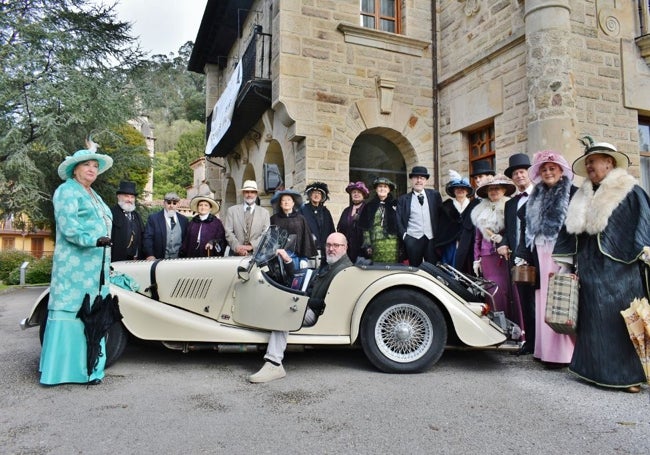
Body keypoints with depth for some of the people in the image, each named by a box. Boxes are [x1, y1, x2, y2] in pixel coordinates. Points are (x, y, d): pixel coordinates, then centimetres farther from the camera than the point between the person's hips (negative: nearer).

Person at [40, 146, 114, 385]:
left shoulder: (93, 195, 23)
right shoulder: (67, 191, -3)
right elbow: (68, 225, -16)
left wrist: (105, 261, 23)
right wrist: (93, 239, -29)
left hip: (95, 266, 8)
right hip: (74, 265, -8)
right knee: (69, 312, -7)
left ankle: (88, 368, 14)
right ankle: (57, 369, 1)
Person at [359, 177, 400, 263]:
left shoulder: (395, 204, 6)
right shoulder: (370, 206, 10)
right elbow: (365, 227, 7)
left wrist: (402, 246, -1)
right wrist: (367, 245, -1)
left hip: (392, 245, -1)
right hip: (375, 245, 1)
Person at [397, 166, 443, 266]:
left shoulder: (434, 195, 9)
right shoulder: (403, 199, 6)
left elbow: (442, 214, 11)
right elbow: (398, 220, 3)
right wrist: (404, 235, -9)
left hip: (432, 239, 1)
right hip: (412, 240, -1)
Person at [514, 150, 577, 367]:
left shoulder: (573, 194, 1)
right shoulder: (535, 198, 18)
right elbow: (526, 228, 16)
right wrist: (522, 256, 9)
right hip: (539, 258, 5)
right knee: (543, 303, 6)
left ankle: (561, 353, 1)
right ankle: (544, 349, 13)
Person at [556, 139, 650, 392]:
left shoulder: (630, 192, -4)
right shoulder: (584, 197, 14)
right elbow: (575, 233, 17)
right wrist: (565, 259, 16)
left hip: (619, 270, -6)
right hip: (590, 270, 6)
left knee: (620, 320, -2)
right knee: (593, 320, 9)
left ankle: (628, 374, 10)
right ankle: (597, 369, 20)